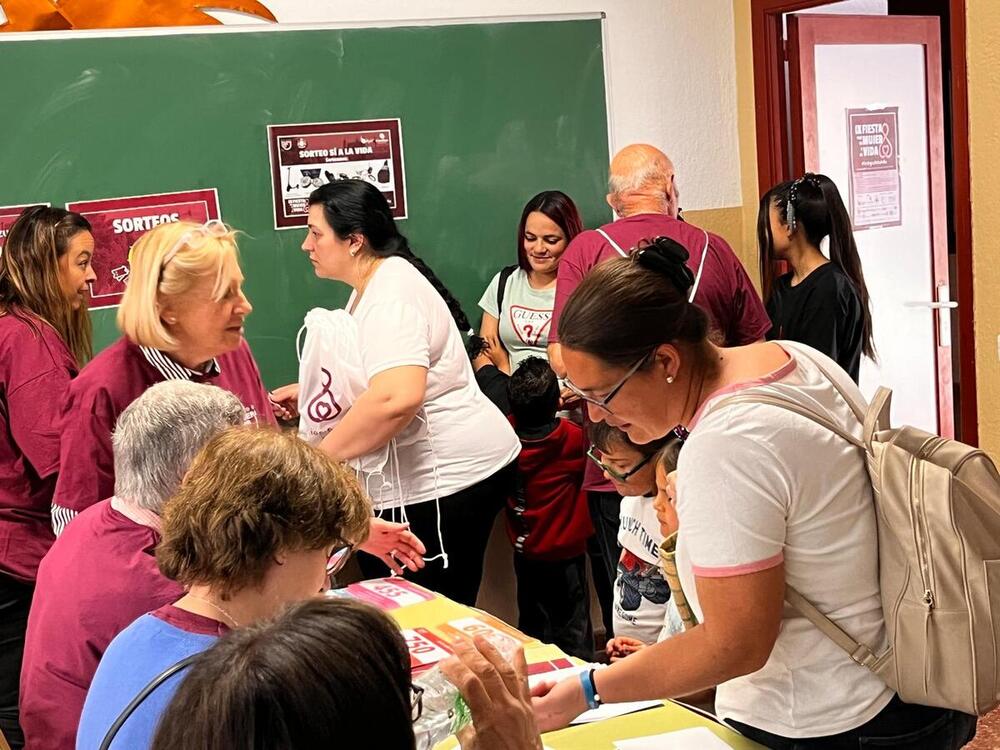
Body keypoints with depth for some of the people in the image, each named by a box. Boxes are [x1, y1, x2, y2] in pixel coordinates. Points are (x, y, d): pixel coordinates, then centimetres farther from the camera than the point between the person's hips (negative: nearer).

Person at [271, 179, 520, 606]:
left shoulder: (391, 297, -19)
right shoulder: (371, 288, 15)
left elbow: (396, 398, -35)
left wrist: (321, 455, -24)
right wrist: (307, 392, 19)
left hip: (446, 477, -11)